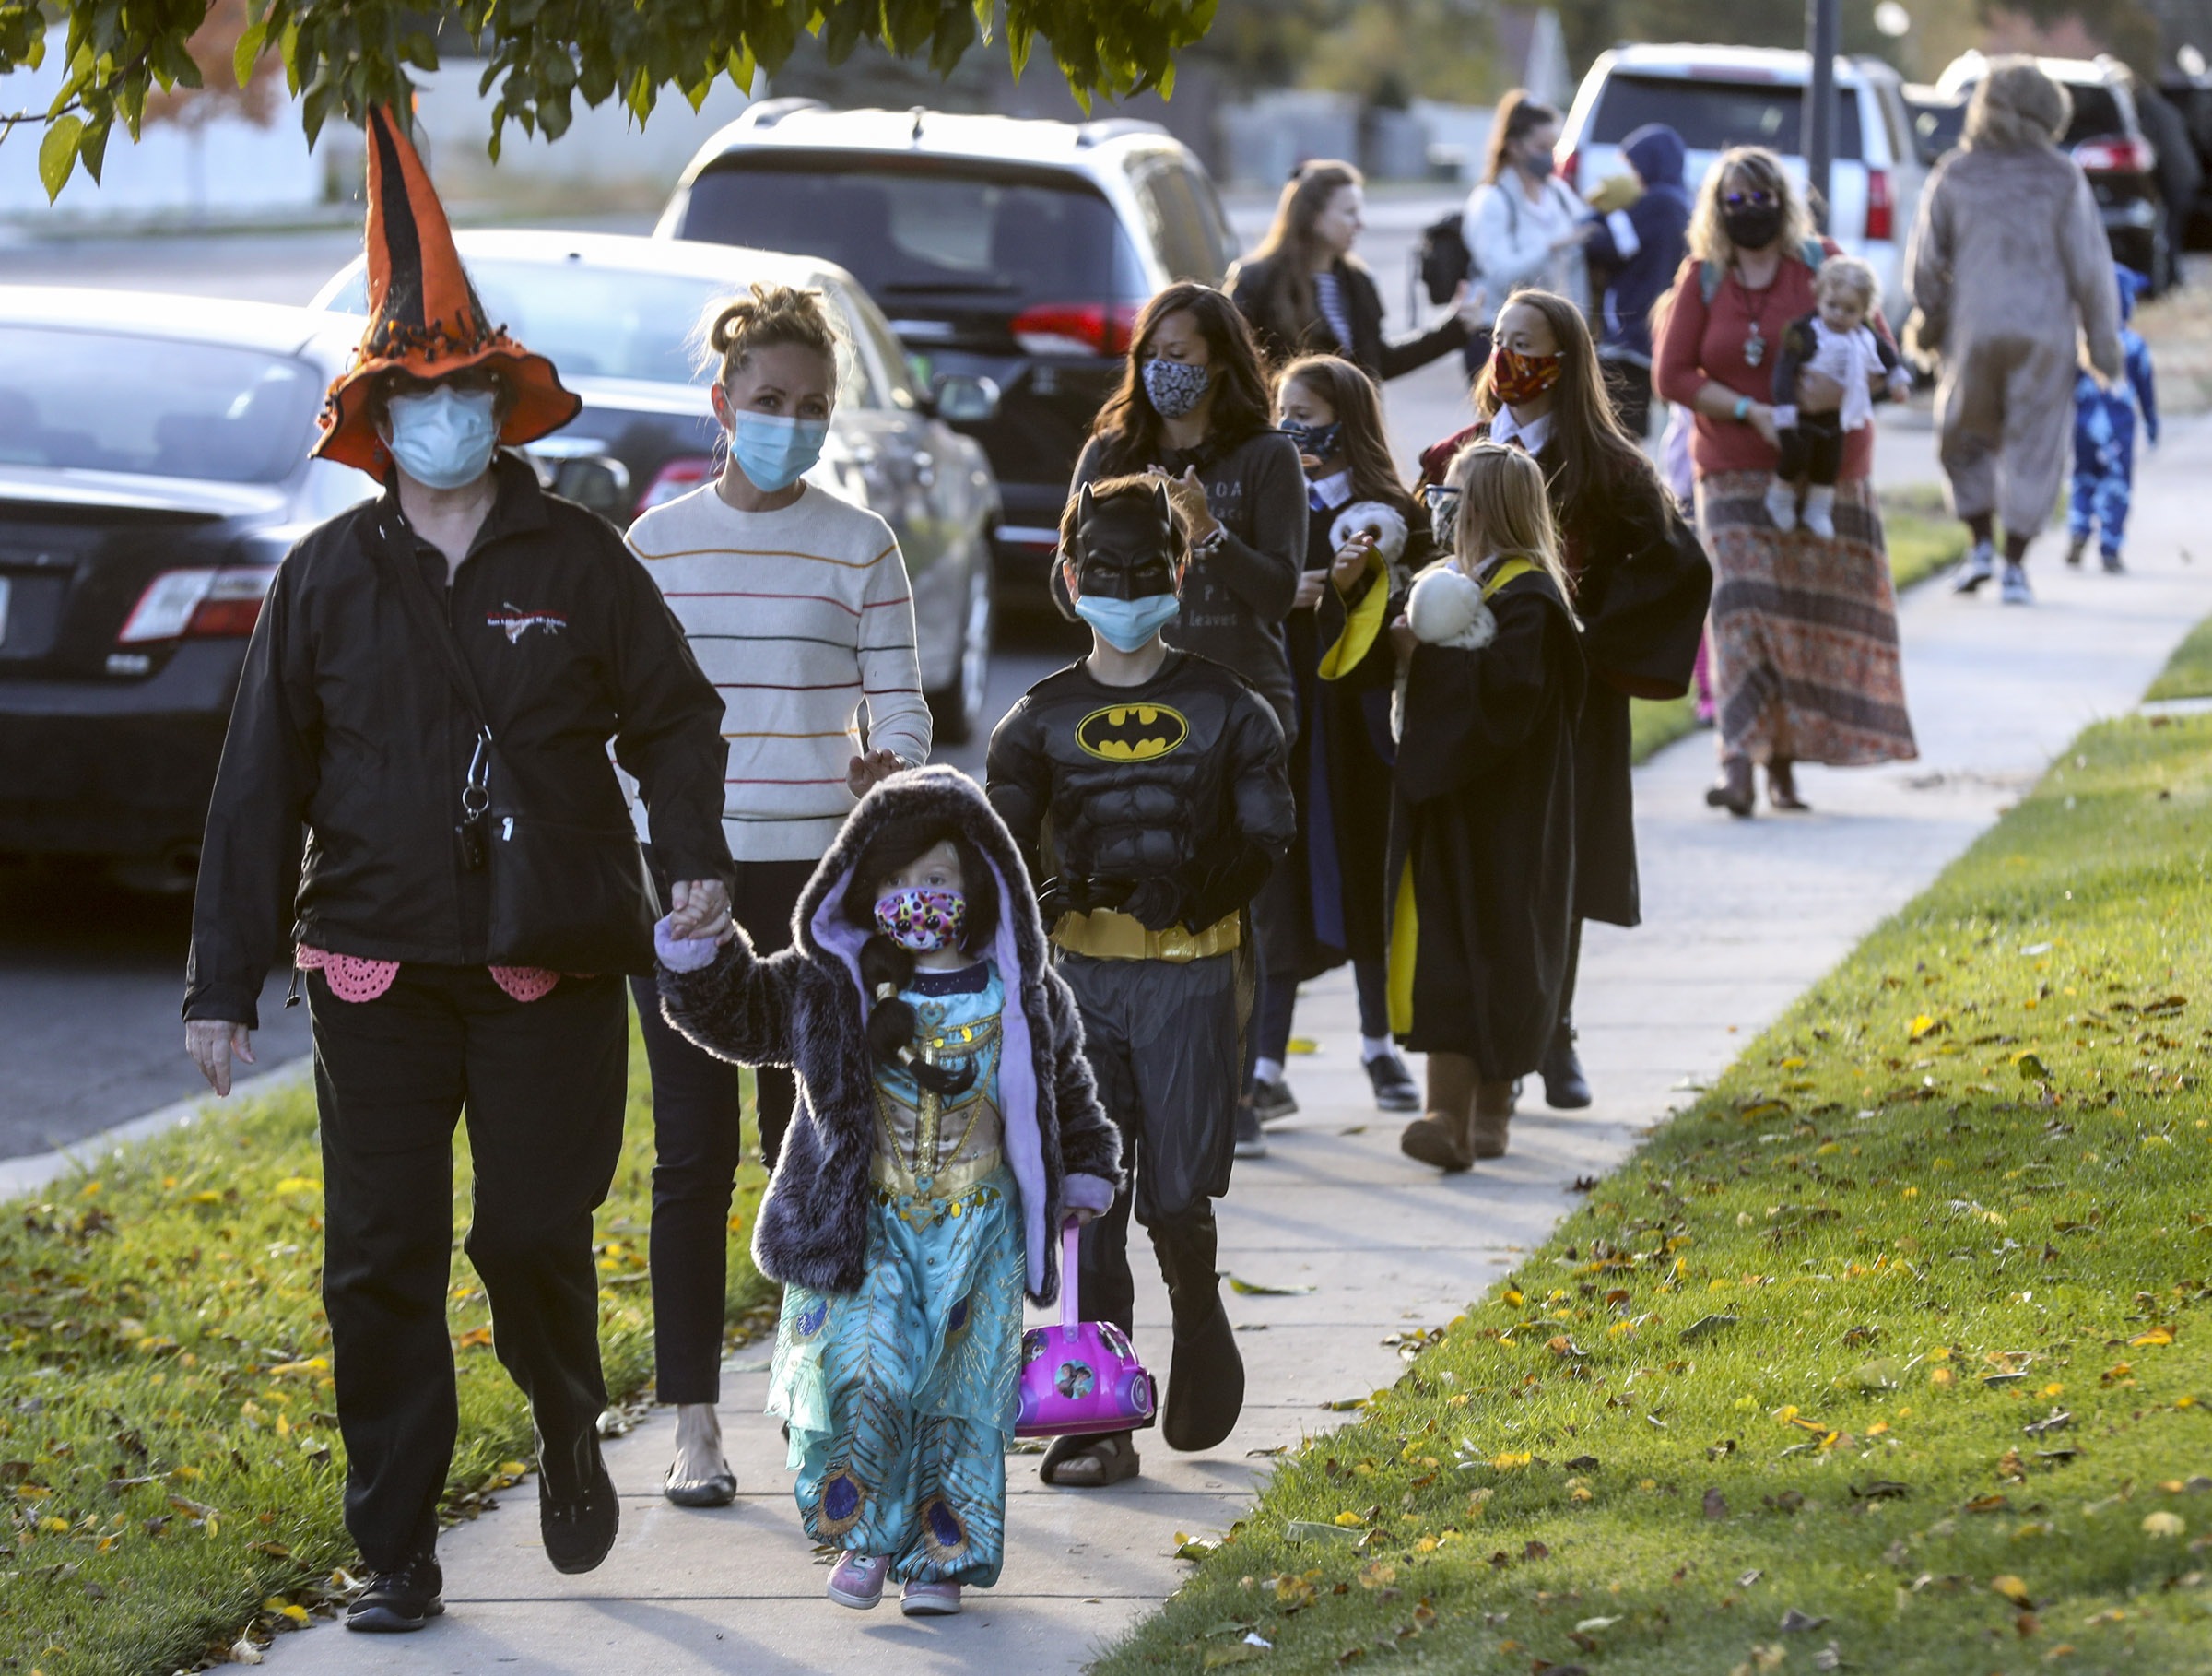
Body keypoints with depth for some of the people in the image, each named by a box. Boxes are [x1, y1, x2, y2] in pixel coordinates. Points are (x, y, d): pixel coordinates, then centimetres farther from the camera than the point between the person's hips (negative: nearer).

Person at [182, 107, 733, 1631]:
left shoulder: (579, 562, 3)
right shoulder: (327, 579, 5)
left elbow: (674, 716, 10)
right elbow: (260, 786, 7)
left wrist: (695, 858, -9)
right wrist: (225, 981, 4)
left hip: (553, 962, -1)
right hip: (377, 968, 1)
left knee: (536, 1234, -2)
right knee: (382, 1264, -1)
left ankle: (570, 1435, 30)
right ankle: (398, 1552, 7)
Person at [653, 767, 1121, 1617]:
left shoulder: (1020, 996, 3)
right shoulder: (831, 988, -1)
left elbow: (1065, 1087, 19)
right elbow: (729, 1008, 3)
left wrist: (1082, 1176, 22)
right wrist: (701, 949, -14)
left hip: (980, 1227, 1)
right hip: (867, 1226, -1)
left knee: (962, 1388, 0)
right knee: (865, 1370, -17)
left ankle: (942, 1554, 12)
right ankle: (864, 1535, 0)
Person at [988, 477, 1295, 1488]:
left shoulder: (1224, 710, 5)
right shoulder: (1042, 721, 8)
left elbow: (1265, 835, -1)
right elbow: (1000, 844, 1)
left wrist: (1197, 892, -16)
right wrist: (1024, 898, -19)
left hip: (1190, 976, -1)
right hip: (1079, 979, 1)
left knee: (1177, 1194, -4)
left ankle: (1198, 1318, 29)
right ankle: (1099, 1422, -2)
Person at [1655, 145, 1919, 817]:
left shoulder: (1821, 266, 3)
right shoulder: (1701, 280, 3)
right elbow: (1672, 375, 0)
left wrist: (1841, 383, -20)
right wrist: (1750, 411, -14)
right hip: (1737, 475, -1)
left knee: (1814, 615, 2)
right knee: (1741, 607, -14)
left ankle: (1785, 762, 13)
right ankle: (1740, 766, -21)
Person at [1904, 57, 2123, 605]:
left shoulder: (1953, 177, 0)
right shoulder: (2062, 179, -4)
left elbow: (1925, 262, 3)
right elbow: (2090, 266, -4)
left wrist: (1930, 320, 20)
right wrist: (2104, 342, 4)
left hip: (1974, 329, 1)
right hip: (2045, 331, -1)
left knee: (1965, 438, 19)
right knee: (2032, 447, 6)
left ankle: (1981, 544, 8)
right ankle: (2015, 566, 2)